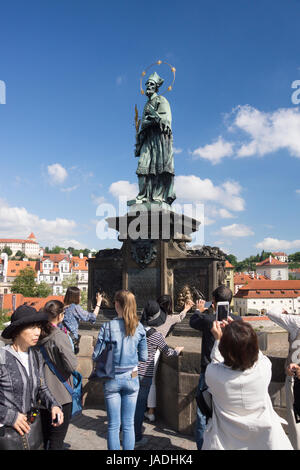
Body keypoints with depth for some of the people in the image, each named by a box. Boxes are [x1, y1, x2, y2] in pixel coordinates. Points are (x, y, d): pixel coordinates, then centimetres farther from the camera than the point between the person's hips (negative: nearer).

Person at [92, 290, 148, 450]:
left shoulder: (107, 327, -14)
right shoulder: (139, 327, -7)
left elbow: (96, 356, -11)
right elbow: (143, 357, -1)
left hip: (112, 379, -2)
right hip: (131, 378, 2)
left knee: (113, 425, 11)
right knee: (129, 424, 14)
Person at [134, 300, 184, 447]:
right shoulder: (156, 336, -15)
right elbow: (168, 352, 1)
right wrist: (177, 350, 21)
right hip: (145, 374, -4)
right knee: (140, 405, 9)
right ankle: (136, 438, 21)